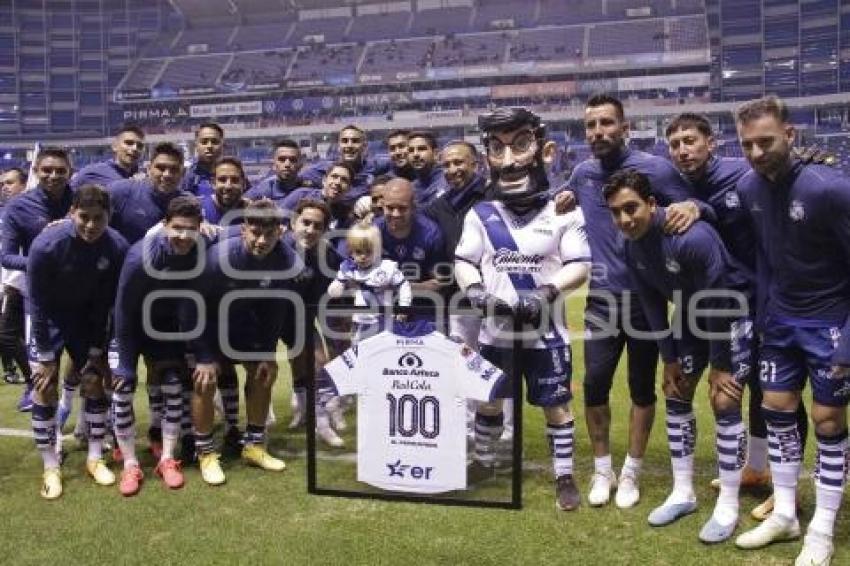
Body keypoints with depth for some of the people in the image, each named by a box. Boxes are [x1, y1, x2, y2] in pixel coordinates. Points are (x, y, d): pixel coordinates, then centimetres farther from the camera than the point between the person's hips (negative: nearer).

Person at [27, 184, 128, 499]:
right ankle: (50, 468, 5)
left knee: (94, 381, 0)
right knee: (45, 387, -8)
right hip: (49, 317, -2)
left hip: (87, 317, 2)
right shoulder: (45, 245, -30)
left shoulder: (117, 247, -24)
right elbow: (38, 303, -19)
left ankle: (95, 458, 16)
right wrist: (46, 356, -16)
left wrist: (97, 350, -7)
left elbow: (107, 302, -11)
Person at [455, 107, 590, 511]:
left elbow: (579, 265, -7)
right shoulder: (481, 214, 4)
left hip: (546, 332, -2)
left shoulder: (563, 213, -3)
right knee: (488, 400, 15)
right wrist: (474, 289, -16)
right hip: (495, 329, 2)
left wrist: (547, 292, -23)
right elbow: (464, 262, 4)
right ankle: (483, 461, 37)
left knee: (555, 405, 6)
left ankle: (564, 476, 21)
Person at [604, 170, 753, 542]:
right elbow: (652, 304, -2)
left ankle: (728, 507, 4)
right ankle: (683, 493, 20)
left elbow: (719, 301, -27)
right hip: (692, 314, 7)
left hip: (733, 312, -7)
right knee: (675, 394, 7)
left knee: (724, 403, -10)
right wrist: (669, 358, 0)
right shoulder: (632, 247, -12)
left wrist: (720, 365, -19)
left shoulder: (693, 238, -34)